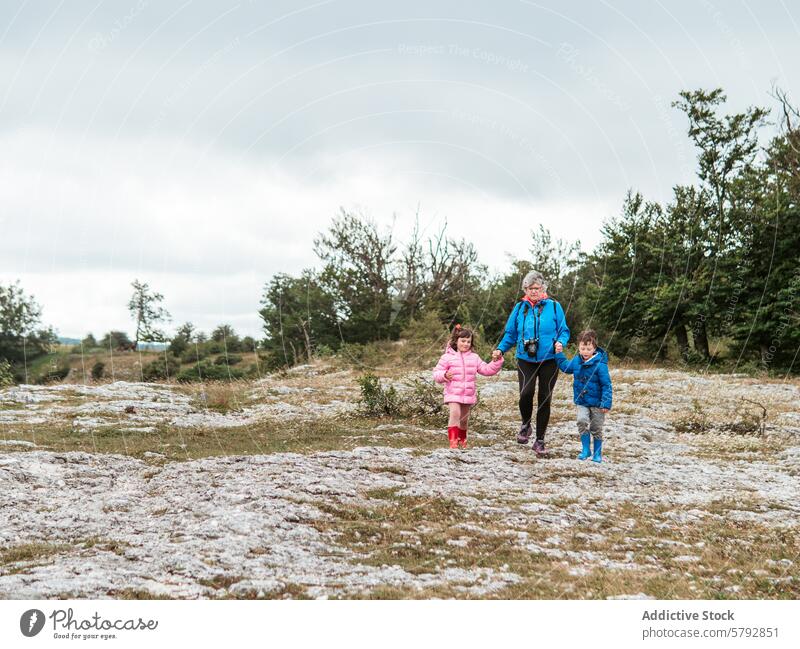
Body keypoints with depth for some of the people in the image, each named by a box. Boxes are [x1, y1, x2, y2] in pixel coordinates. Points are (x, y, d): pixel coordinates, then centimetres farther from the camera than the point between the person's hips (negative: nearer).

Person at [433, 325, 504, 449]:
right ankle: (453, 440, -22)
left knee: (464, 419, 14)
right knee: (455, 414, -23)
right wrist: (444, 375, -22)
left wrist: (496, 362, -2)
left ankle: (462, 439, 35)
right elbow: (436, 373, -1)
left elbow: (486, 370, 11)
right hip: (453, 393, -4)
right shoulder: (448, 357, -1)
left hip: (469, 394, 4)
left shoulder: (474, 357, 11)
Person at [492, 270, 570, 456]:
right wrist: (500, 349, -2)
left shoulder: (553, 306, 1)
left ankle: (540, 441, 17)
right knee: (526, 393, -21)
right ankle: (525, 425, 10)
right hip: (525, 359, 0)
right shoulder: (520, 308, 6)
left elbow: (564, 331, 6)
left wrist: (561, 342, -15)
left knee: (544, 399, 4)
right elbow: (511, 333, 13)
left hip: (549, 360, 0)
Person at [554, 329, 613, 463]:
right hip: (582, 401, 4)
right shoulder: (576, 361, -1)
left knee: (596, 428, 7)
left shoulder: (600, 364, -19)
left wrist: (606, 403, -19)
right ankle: (586, 450, -3)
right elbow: (565, 366, 22)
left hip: (597, 402, -4)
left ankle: (597, 453, 24)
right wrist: (558, 354, 14)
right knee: (582, 421, -17)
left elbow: (606, 385, -16)